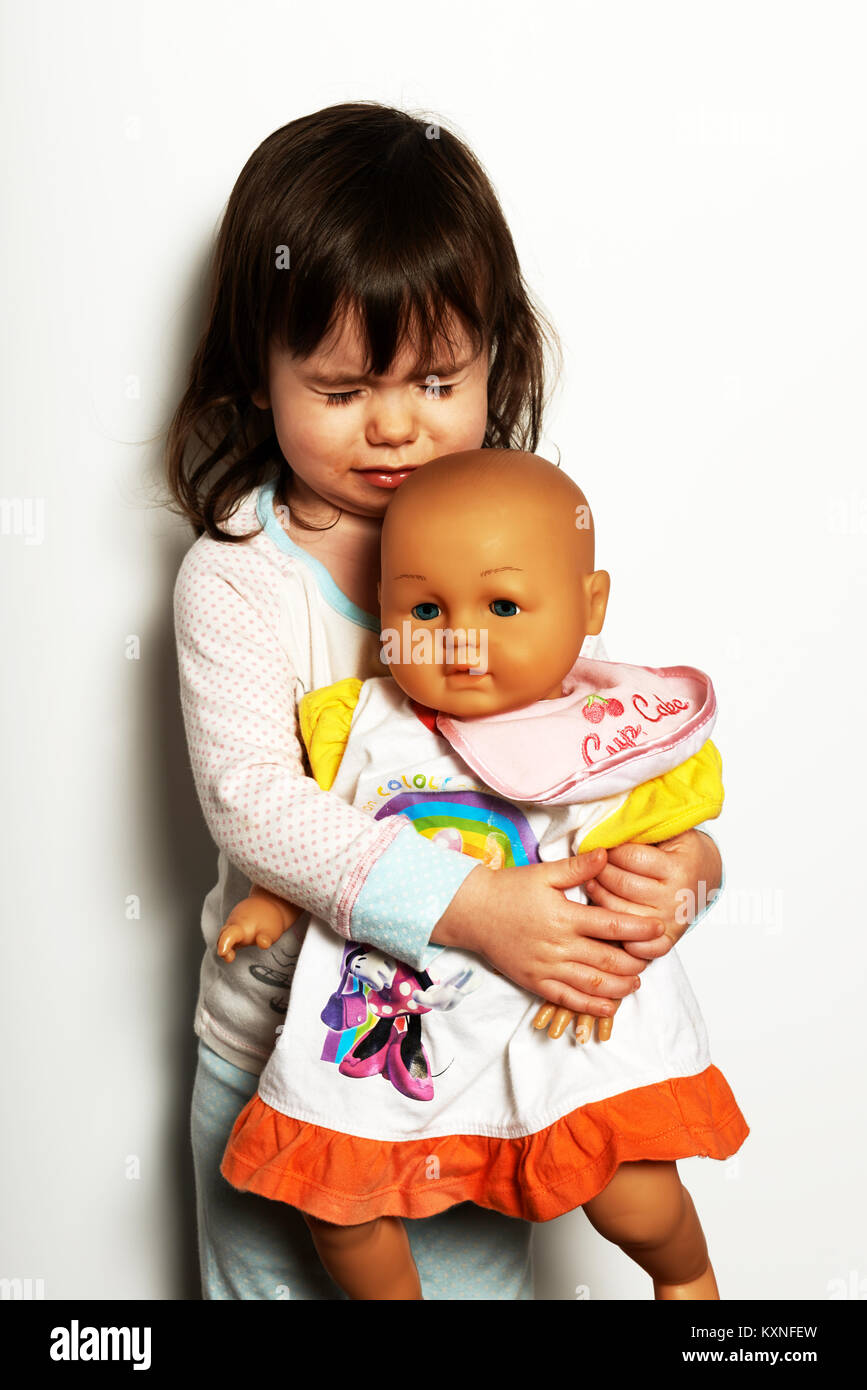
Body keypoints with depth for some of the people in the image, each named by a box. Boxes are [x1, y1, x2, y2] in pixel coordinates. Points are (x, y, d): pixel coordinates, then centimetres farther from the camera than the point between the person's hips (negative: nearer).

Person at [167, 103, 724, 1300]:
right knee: (269, 1269, 21)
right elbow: (251, 800, -26)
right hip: (284, 1040, -2)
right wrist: (469, 907, -35)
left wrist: (687, 853, -24)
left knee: (477, 1269, 22)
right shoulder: (238, 575, -17)